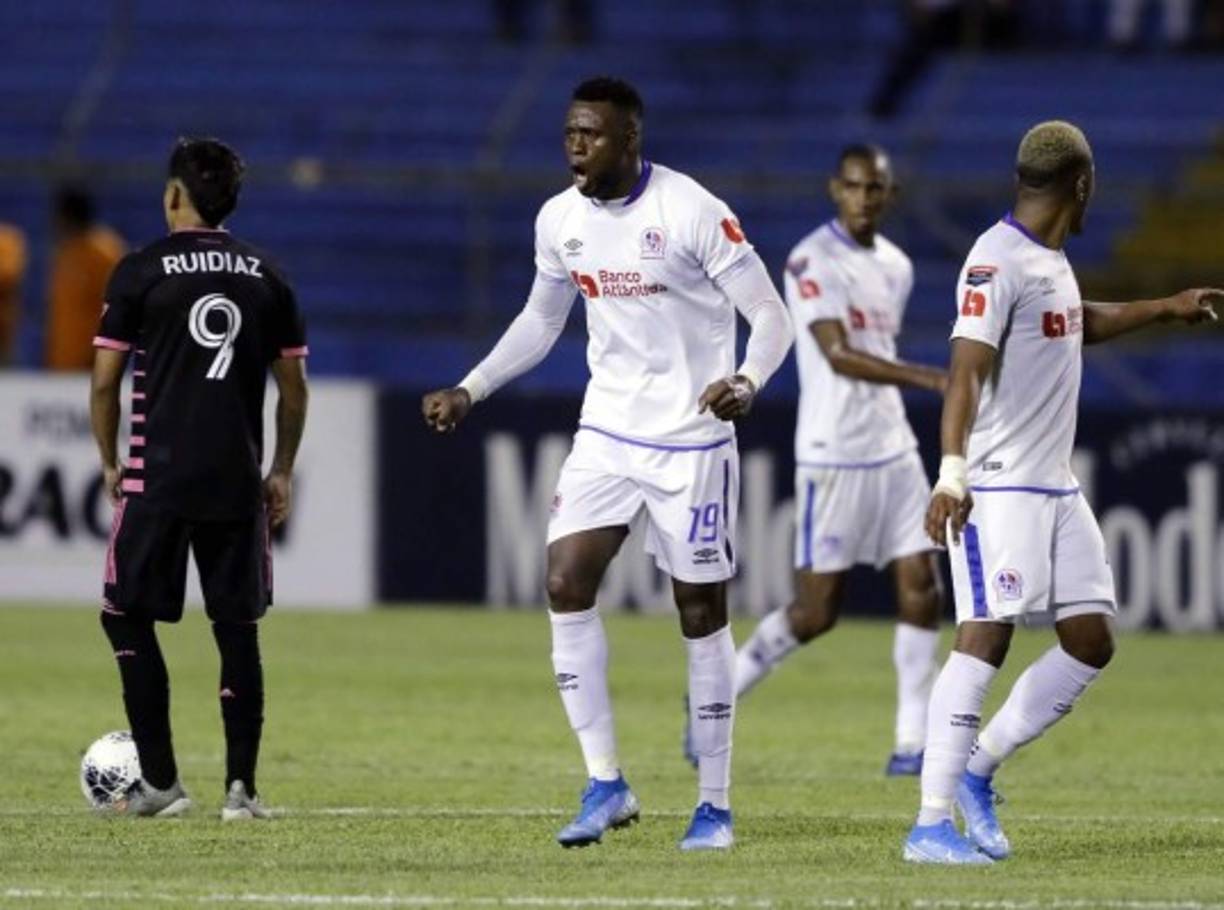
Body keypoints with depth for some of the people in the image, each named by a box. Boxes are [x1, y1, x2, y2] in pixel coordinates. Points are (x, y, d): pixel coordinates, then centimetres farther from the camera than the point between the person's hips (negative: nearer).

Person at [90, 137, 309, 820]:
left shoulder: (143, 272, -2)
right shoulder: (267, 277, 7)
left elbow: (105, 383, -2)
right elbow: (294, 390, 9)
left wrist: (111, 463, 11)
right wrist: (282, 473, 18)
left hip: (157, 479, -3)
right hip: (238, 480, 3)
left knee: (128, 618, 9)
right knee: (238, 629, 7)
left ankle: (160, 781, 4)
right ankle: (241, 785, 2)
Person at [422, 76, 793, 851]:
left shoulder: (692, 213, -16)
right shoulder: (560, 220, 2)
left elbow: (770, 317, -14)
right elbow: (541, 321, 19)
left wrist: (746, 383, -33)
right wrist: (469, 392, 11)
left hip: (691, 440, -5)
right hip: (607, 433, 5)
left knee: (701, 612, 2)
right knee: (567, 586, -10)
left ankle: (715, 804, 12)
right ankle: (605, 784, -2)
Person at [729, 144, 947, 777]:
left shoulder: (896, 267, 12)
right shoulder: (812, 261, -12)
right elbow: (838, 354, -23)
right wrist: (934, 379, -31)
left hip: (893, 451, 7)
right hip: (832, 457, -7)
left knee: (922, 590, -3)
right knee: (816, 611, -5)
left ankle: (913, 742, 2)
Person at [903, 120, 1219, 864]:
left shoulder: (1051, 260, 15)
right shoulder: (997, 262, -15)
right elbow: (967, 371, -25)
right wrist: (953, 474, -35)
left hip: (1057, 489, 10)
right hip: (999, 487, -10)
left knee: (1091, 641, 6)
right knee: (987, 636, -14)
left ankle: (976, 771, 16)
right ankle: (932, 824, -14)